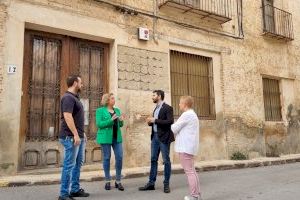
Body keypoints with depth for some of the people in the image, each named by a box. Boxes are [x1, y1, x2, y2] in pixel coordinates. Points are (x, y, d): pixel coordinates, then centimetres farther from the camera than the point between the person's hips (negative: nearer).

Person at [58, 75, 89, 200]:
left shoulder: (74, 97, 18)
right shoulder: (68, 97, -13)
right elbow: (67, 117, -23)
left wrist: (82, 133, 21)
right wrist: (75, 134, -25)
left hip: (79, 136, 10)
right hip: (71, 137, -10)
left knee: (78, 163, 14)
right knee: (69, 165, -5)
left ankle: (75, 190, 23)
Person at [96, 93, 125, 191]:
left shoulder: (117, 110, 13)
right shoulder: (100, 111, -2)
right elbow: (99, 124, -12)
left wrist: (121, 120, -7)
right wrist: (111, 120, -21)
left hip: (117, 137, 5)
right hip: (106, 138, -4)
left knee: (120, 157, 0)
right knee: (106, 158, 4)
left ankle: (118, 181, 12)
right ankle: (107, 181, 17)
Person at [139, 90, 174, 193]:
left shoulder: (167, 108, -8)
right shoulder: (156, 109, 17)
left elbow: (170, 121, -20)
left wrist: (155, 120, -20)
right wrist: (150, 122, 1)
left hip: (164, 137, -8)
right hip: (155, 136, 8)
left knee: (166, 160, 2)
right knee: (153, 160, 9)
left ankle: (166, 184, 12)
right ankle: (151, 183, 16)